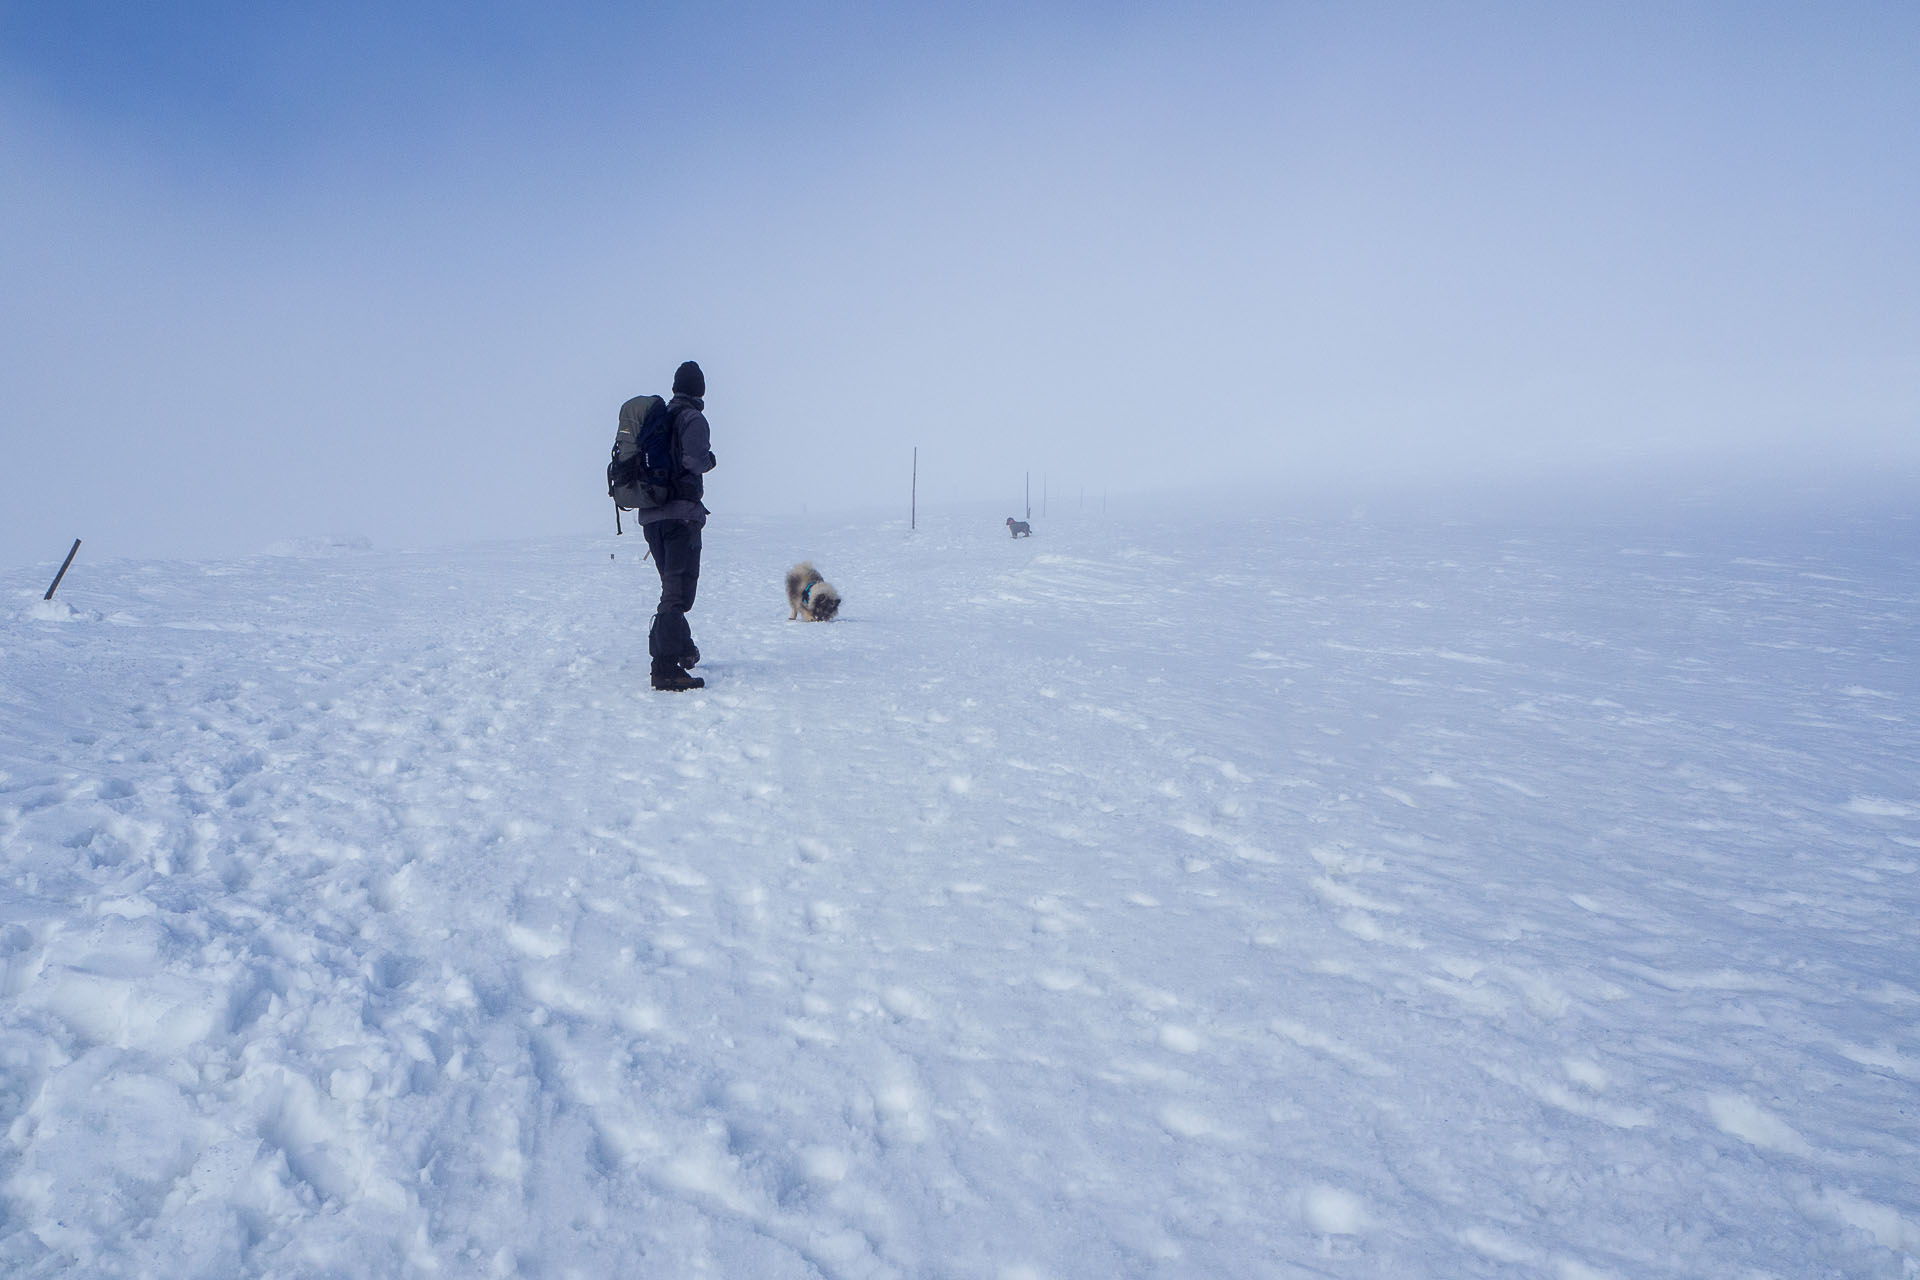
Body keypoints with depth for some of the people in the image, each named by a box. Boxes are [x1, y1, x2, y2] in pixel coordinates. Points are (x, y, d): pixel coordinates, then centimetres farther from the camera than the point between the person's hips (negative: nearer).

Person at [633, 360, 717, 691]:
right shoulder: (692, 418, -5)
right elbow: (695, 459, -19)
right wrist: (710, 460, 1)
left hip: (650, 515, 8)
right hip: (682, 512, -8)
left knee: (673, 585, 23)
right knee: (679, 590, -12)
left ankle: (682, 648, 37)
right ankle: (666, 667, -21)